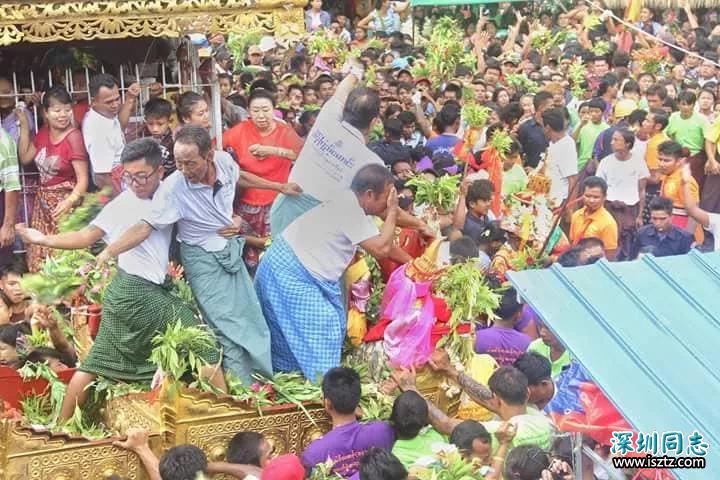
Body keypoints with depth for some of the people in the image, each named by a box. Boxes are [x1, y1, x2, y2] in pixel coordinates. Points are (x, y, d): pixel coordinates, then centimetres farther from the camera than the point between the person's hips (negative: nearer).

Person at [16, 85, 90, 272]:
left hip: (64, 203, -8)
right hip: (43, 202, 8)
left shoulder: (73, 137, -18)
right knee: (40, 256, 13)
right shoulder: (43, 133, 5)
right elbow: (25, 158, 15)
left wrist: (70, 201, -36)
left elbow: (83, 179, -20)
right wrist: (24, 125, 7)